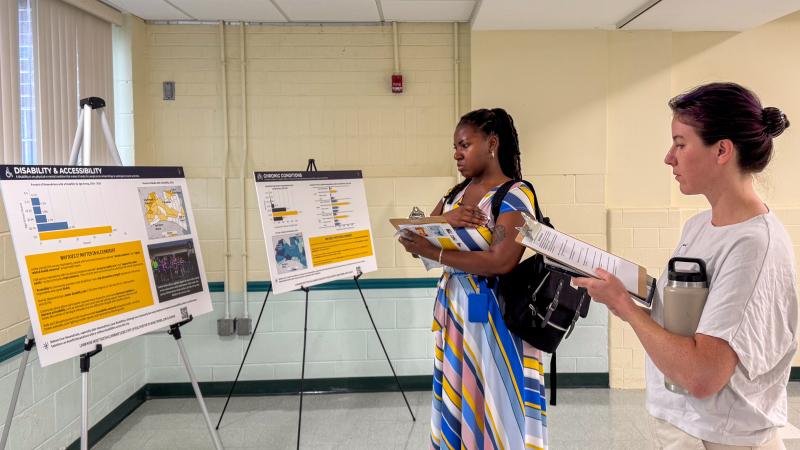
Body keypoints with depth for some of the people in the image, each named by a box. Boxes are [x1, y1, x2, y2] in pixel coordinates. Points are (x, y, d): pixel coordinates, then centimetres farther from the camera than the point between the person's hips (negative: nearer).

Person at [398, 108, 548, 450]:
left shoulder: (515, 195, -11)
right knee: (456, 405, 12)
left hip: (489, 315, -7)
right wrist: (445, 219, -13)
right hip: (451, 309, 7)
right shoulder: (457, 193, 12)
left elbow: (501, 261, -22)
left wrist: (432, 253, -21)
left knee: (491, 407, 1)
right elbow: (418, 236, 8)